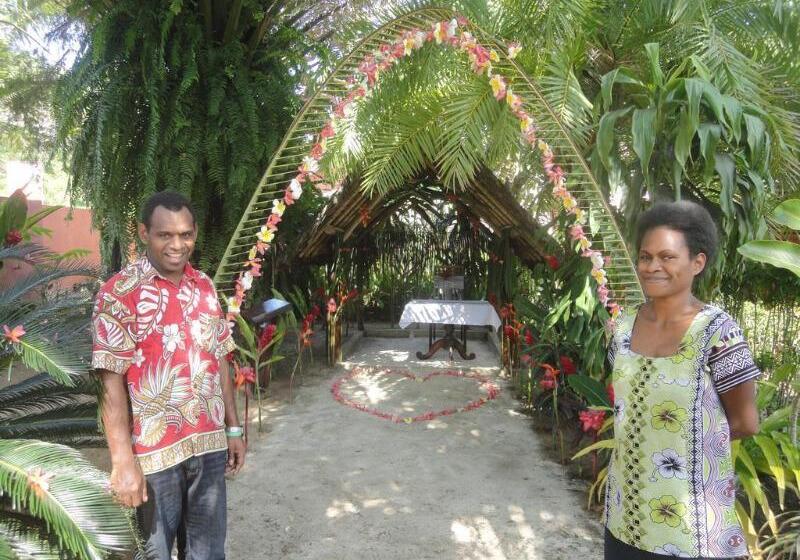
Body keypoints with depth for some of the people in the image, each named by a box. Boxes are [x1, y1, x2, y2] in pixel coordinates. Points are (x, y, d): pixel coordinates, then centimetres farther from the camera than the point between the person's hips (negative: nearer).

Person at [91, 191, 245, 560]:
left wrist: (233, 428, 9)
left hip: (210, 444, 5)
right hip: (154, 451, -5)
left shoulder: (204, 286, 5)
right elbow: (111, 382, -15)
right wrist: (123, 462, -18)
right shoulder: (119, 293, -12)